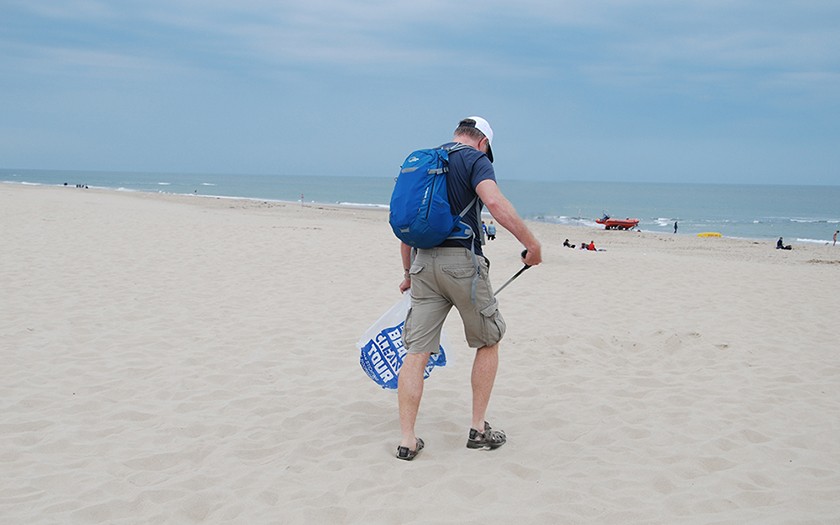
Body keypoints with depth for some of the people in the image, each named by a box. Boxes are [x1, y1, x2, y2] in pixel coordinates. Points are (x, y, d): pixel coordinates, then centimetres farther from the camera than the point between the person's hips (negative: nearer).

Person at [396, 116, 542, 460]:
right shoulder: (475, 159, 0)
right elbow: (494, 202, -20)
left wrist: (409, 272, 30)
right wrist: (532, 243, -15)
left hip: (424, 262, 5)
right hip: (462, 261, -5)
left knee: (416, 352, 4)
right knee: (488, 343, 14)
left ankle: (407, 441, 3)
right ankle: (478, 429, 16)